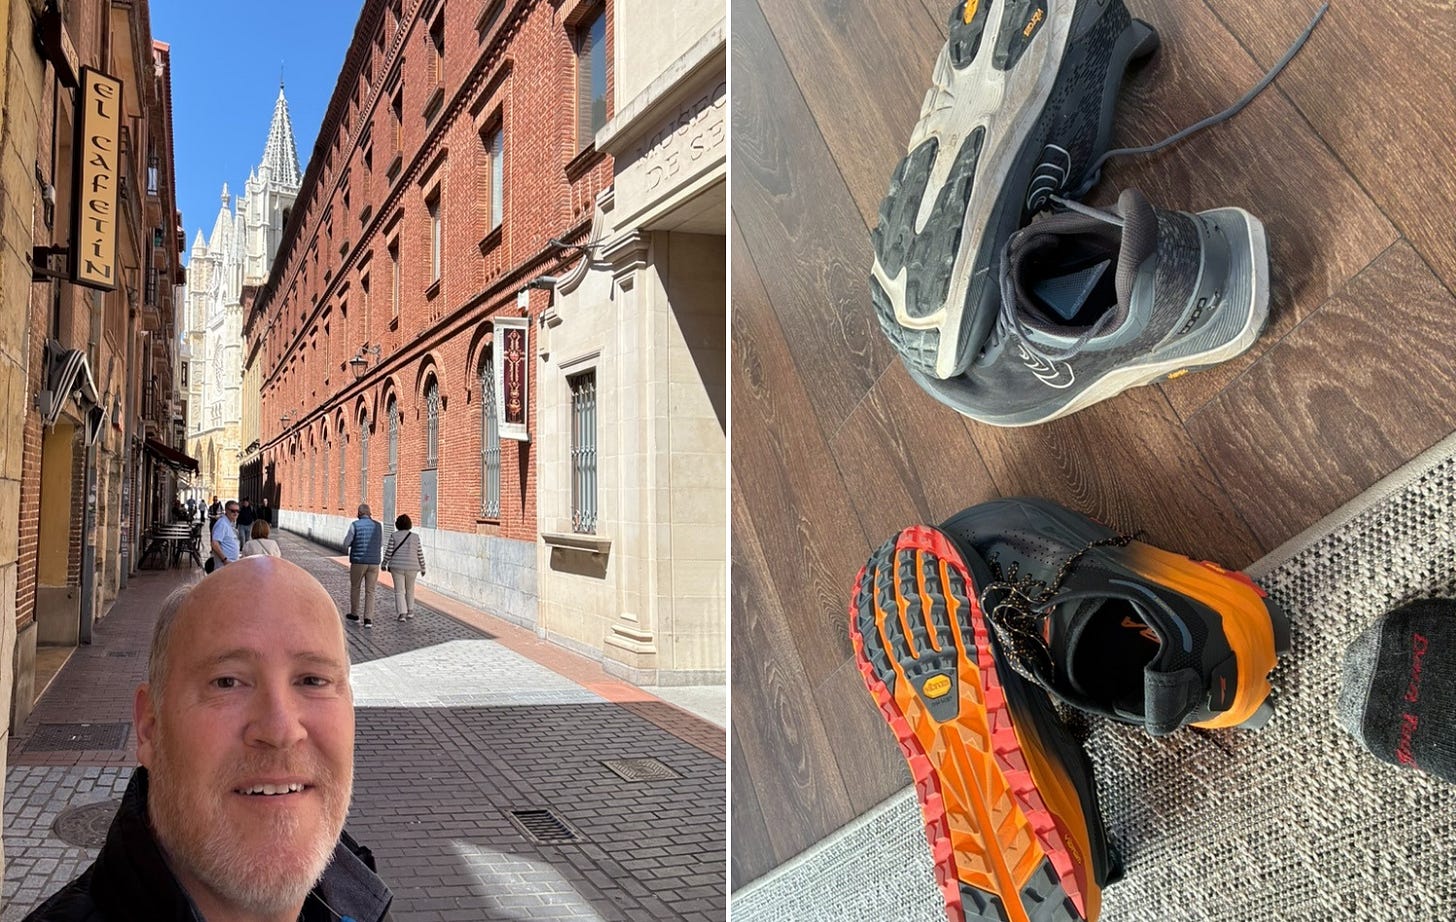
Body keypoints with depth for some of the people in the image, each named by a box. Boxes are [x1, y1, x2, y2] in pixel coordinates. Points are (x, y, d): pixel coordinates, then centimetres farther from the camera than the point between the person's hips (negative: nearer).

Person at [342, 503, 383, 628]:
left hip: (358, 562, -2)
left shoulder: (354, 525, -8)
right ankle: (368, 619, -7)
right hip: (374, 563, 2)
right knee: (370, 591, 4)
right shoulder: (378, 526, 3)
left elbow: (346, 544, -2)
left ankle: (354, 614, 31)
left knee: (355, 587, 19)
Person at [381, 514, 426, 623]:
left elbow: (389, 552, -5)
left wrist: (384, 564, 9)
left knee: (399, 591, 4)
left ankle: (402, 614, -7)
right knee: (410, 589, 21)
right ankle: (410, 611, 25)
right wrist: (423, 568, 9)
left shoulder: (394, 536, -5)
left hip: (397, 566, -1)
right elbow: (420, 554, 0)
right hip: (411, 567, 1)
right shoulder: (415, 537, -2)